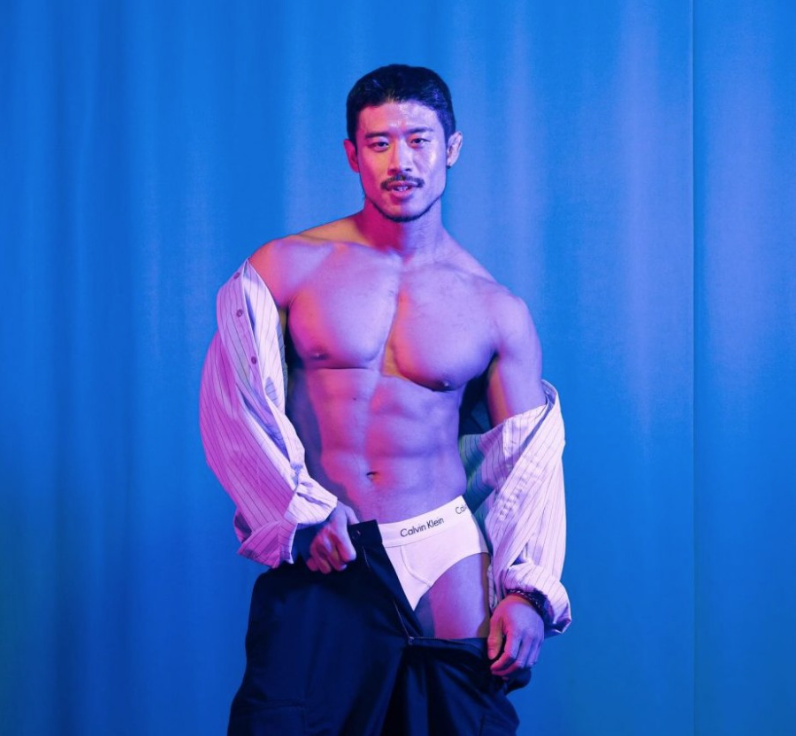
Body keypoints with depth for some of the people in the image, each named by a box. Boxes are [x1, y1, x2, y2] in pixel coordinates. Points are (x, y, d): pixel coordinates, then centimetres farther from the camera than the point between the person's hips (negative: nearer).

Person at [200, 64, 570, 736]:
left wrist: (528, 592, -5)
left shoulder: (499, 312, 5)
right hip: (318, 556, -1)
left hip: (443, 553, 1)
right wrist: (300, 512, -11)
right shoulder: (286, 269, 2)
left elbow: (533, 461, 6)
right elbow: (233, 408, -2)